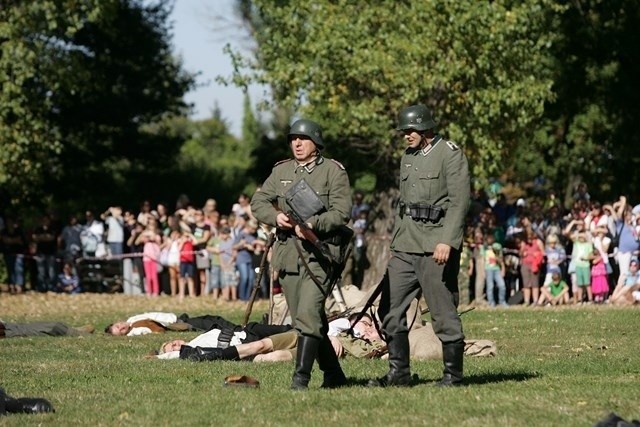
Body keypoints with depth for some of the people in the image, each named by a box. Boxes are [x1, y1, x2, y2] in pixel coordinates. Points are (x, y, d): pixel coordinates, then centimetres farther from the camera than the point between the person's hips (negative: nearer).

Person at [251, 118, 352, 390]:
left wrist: (312, 224, -22)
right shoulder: (281, 171, 14)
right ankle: (333, 375, 22)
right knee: (306, 319, 10)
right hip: (287, 253, 6)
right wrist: (276, 217, -8)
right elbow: (258, 202, 13)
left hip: (319, 252, -6)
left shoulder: (333, 171, -1)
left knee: (308, 314, -18)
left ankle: (301, 378, -22)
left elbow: (342, 212, -9)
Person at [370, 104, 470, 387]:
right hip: (405, 247, 8)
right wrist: (395, 242, 21)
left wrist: (446, 241, -22)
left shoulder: (450, 154, -6)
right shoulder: (408, 157, 19)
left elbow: (459, 201, -14)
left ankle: (453, 374, 4)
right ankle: (399, 372, 11)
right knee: (390, 309, 5)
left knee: (444, 313, -5)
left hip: (435, 248, -8)